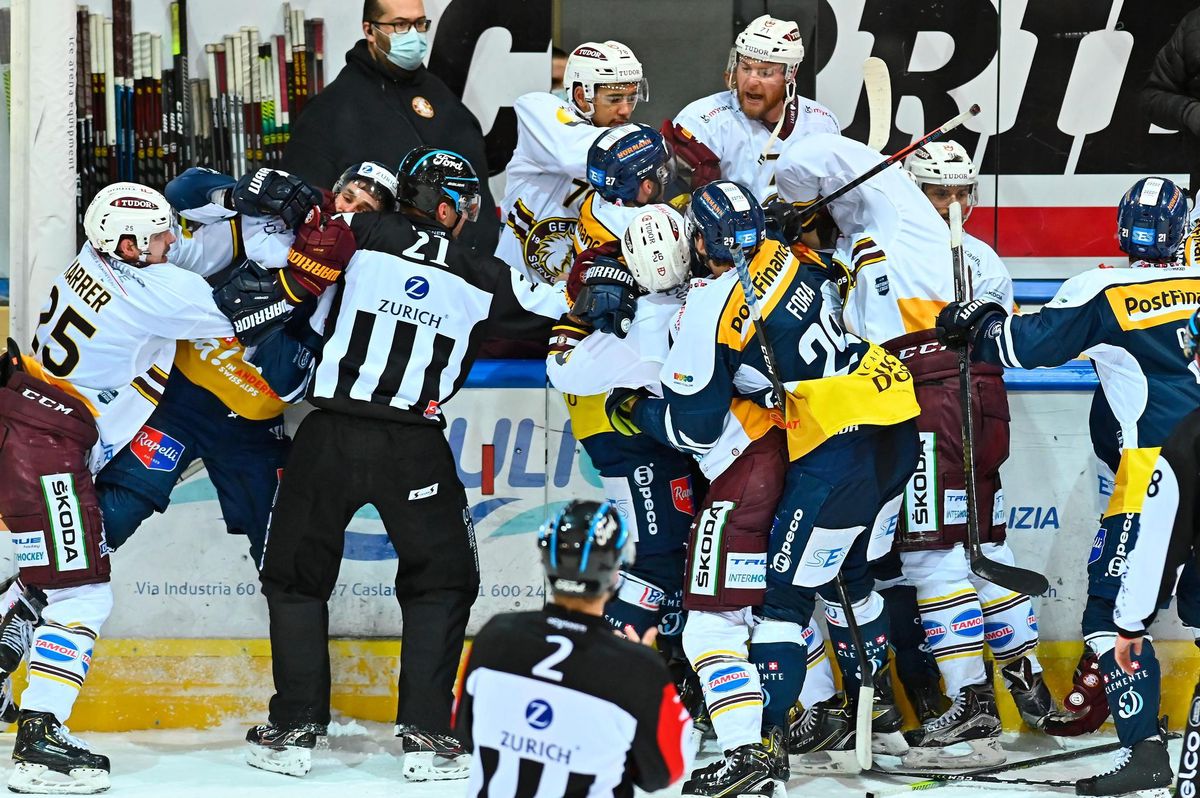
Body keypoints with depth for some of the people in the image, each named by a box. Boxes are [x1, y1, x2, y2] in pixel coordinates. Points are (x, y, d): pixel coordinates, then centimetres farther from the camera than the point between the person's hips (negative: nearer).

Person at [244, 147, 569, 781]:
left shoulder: (359, 236, 3)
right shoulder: (481, 279, 4)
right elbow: (556, 307, 13)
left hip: (331, 436, 0)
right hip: (415, 448, 0)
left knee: (297, 577, 15)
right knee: (441, 581, 16)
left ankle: (293, 728, 11)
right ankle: (425, 733, 6)